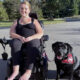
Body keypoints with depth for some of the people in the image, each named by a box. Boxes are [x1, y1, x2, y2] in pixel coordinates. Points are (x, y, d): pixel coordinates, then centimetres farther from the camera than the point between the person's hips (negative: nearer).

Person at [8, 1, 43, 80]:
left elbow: (40, 33, 7)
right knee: (15, 43, -35)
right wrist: (20, 37, -14)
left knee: (32, 45, -38)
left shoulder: (34, 21, 19)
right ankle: (15, 70, -43)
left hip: (33, 40, -1)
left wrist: (30, 38, -13)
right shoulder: (16, 22, 23)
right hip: (19, 40, 2)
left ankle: (28, 72, -47)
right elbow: (11, 33, 9)